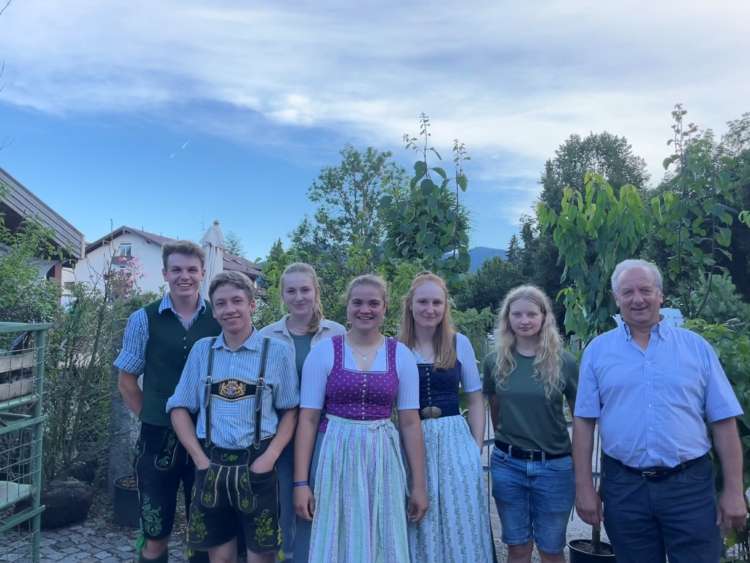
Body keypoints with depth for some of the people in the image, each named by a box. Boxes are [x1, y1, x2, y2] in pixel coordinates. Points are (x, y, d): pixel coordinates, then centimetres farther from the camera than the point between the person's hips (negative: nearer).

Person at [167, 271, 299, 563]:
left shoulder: (276, 352, -5)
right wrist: (200, 459, -2)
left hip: (257, 467, -2)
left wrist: (269, 458, -10)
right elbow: (180, 407, 7)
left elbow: (290, 411, 0)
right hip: (211, 467, 2)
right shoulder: (202, 350, 2)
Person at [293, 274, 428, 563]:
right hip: (334, 457, -1)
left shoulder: (401, 355, 1)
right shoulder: (323, 352, -3)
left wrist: (419, 484, 2)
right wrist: (301, 482, -7)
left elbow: (410, 423, 3)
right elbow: (308, 419, -3)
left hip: (383, 459, 1)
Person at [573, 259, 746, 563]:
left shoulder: (696, 346, 2)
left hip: (689, 485, 0)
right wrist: (584, 487, -2)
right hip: (624, 486, 1)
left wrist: (733, 491, -1)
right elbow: (584, 421, 1)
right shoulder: (597, 350, 2)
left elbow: (723, 422, 3)